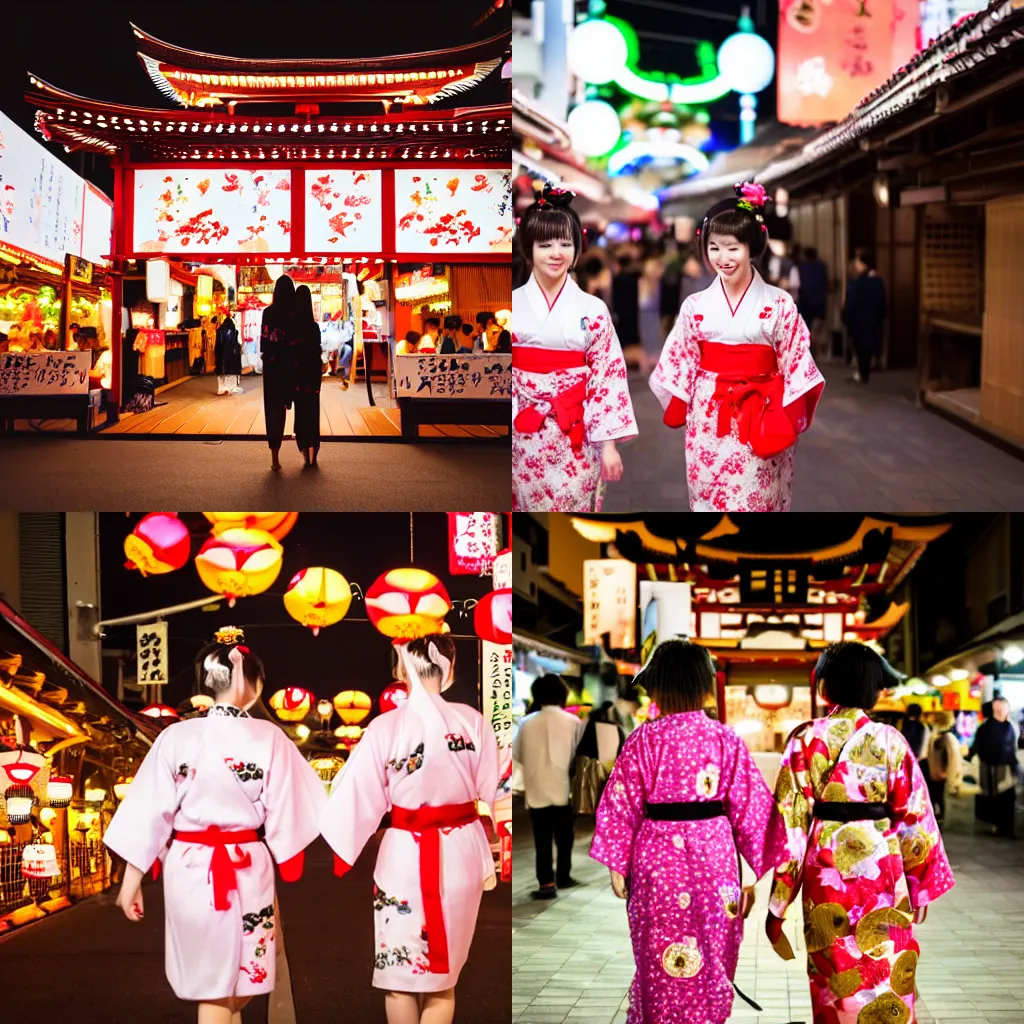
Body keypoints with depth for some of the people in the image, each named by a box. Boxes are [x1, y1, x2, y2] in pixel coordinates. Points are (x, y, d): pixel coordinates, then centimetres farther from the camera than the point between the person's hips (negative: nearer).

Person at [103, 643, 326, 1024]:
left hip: (189, 869, 1)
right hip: (247, 872, -1)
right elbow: (285, 814, -5)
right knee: (235, 992, 12)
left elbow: (149, 814, -4)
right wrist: (288, 866, 11)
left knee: (215, 991, 11)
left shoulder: (177, 737, -5)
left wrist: (132, 880, 3)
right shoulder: (270, 739, -8)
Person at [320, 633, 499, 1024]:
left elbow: (359, 799, -10)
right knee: (442, 970, 15)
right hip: (461, 854, 2)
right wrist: (490, 861, 10)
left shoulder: (385, 728, -14)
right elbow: (491, 796, -3)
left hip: (405, 856, -2)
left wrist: (337, 853, 4)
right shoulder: (473, 722, -9)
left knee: (400, 968, 12)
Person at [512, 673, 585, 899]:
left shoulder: (527, 722, -5)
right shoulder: (573, 722, -6)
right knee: (564, 837, 17)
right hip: (564, 789, 0)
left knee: (542, 840, 2)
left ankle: (546, 883, -4)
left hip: (538, 790, 0)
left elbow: (517, 754, 3)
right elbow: (580, 754, -1)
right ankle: (563, 877, 27)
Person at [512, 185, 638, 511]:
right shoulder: (511, 306, 0)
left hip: (576, 439, -1)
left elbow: (608, 377, -2)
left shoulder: (592, 311, -2)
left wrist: (609, 443, -5)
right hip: (523, 439, 1)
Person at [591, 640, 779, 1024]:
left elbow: (622, 805, -5)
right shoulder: (727, 740, -3)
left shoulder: (645, 739, -7)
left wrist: (617, 864, 3)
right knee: (711, 967, 12)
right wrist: (755, 869, 5)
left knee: (659, 967, 10)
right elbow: (750, 808, -1)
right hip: (714, 860, 1)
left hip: (657, 859, -1)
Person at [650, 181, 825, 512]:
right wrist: (678, 413, 3)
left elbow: (795, 364, -5)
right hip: (708, 424, 2)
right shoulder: (696, 306, 1)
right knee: (709, 501, 7)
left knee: (757, 502, 1)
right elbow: (680, 364, 6)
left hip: (760, 424, -2)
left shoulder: (779, 305, -5)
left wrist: (786, 424, -9)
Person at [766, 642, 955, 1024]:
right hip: (881, 870, 0)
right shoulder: (890, 741, -2)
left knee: (834, 982, 9)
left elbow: (790, 820, -6)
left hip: (826, 869, 0)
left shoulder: (806, 740, -4)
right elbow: (914, 819, -1)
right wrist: (921, 886, 10)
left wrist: (777, 902, -2)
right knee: (886, 978, 8)